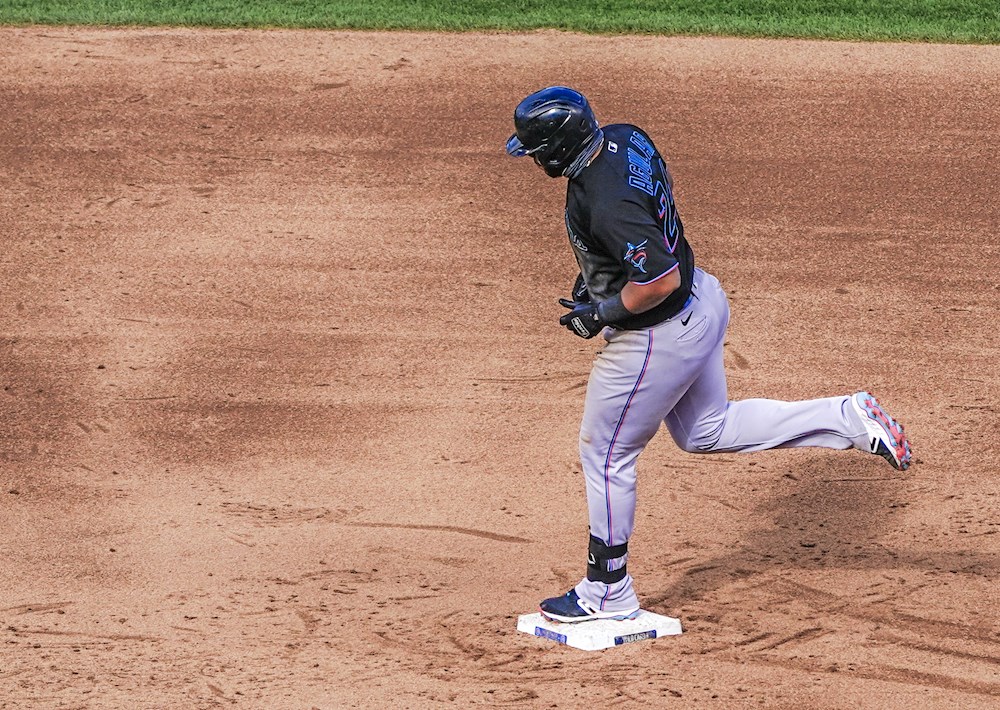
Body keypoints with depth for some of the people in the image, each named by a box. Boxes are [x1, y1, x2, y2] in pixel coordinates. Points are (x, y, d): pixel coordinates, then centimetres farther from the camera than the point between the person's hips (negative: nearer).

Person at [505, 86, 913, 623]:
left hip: (658, 335, -10)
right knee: (706, 431, 27)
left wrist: (602, 311, -17)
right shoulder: (626, 138, -6)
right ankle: (849, 418, 20)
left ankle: (607, 594, 20)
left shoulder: (605, 204, -34)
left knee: (605, 454, 7)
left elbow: (661, 281, -33)